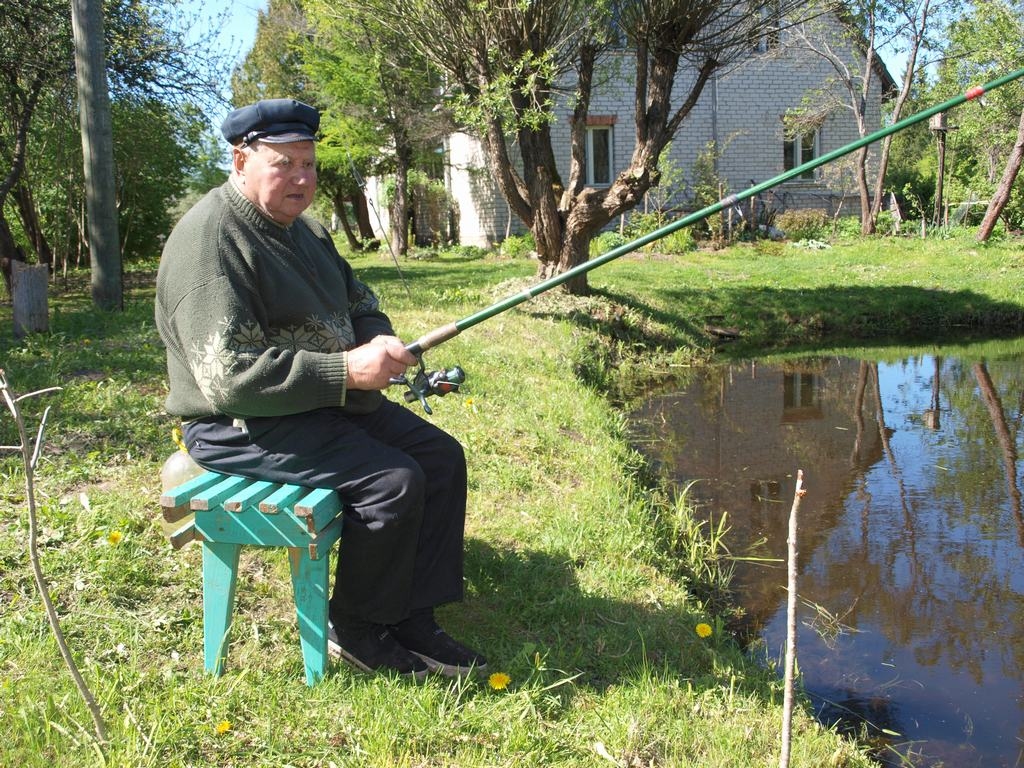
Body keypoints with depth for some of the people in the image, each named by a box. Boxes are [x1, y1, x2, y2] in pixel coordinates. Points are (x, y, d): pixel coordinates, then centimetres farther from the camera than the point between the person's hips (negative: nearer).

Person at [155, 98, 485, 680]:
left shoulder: (303, 228, 12)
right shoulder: (210, 239, -20)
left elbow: (360, 301, 21)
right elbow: (229, 376, -28)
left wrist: (380, 340, -4)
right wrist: (346, 371, -29)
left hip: (329, 402, 10)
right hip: (242, 424, -10)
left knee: (442, 456, -1)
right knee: (393, 480, -23)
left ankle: (413, 621, 4)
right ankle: (357, 631, -2)